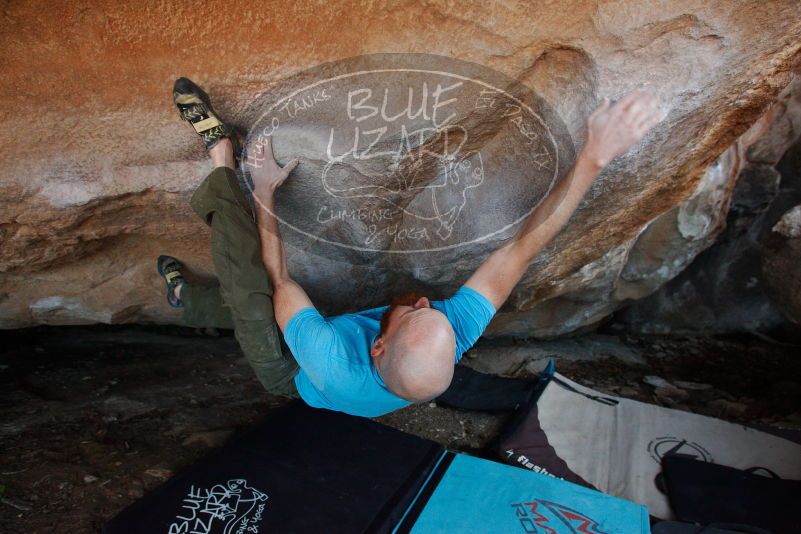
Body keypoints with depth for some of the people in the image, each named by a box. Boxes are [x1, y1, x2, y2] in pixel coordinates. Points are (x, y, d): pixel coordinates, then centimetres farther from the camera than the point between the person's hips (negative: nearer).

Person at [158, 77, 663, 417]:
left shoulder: (333, 363, -50)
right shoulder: (459, 337, -41)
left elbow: (279, 281, -33)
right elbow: (524, 246, -38)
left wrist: (264, 194, -23)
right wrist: (595, 157, -41)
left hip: (289, 374, -4)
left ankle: (223, 159, 2)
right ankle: (190, 298, 38)